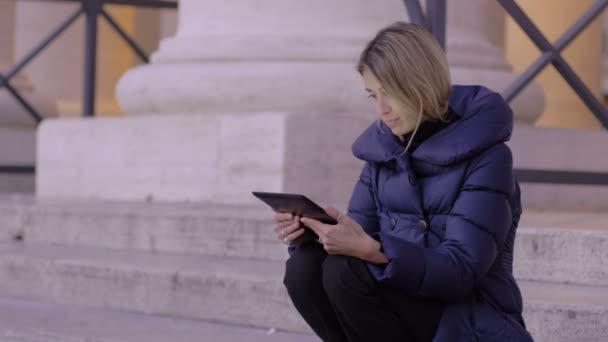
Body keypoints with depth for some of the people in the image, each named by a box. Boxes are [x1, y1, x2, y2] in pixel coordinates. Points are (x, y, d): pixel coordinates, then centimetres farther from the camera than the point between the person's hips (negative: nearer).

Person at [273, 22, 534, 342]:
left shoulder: (486, 157, -14)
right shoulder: (384, 149, 6)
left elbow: (460, 270, -23)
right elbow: (357, 240, 6)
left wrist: (371, 250, -35)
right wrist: (309, 231, -16)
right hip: (410, 307, 6)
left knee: (346, 272, -26)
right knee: (304, 269, -17)